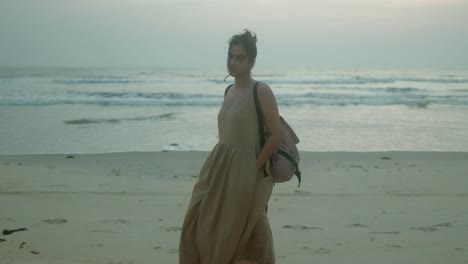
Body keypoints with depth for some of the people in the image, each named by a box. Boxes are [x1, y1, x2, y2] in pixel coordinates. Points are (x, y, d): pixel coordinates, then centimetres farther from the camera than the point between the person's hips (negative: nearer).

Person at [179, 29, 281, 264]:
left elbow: (275, 135, -15)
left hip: (245, 172, -8)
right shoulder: (229, 91, 11)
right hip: (220, 169, 8)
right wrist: (218, 165, 10)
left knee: (240, 234, 1)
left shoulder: (261, 91, -12)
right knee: (200, 227, 10)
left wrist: (254, 168, -16)